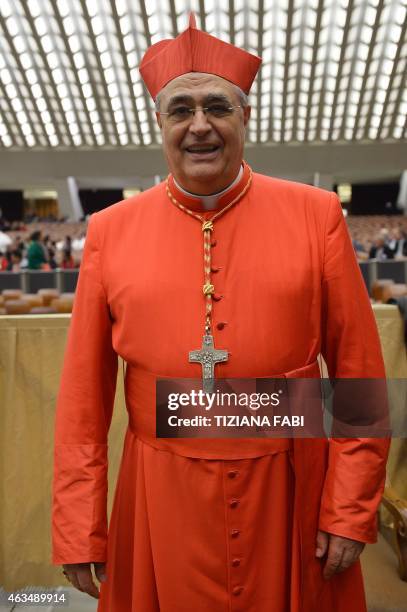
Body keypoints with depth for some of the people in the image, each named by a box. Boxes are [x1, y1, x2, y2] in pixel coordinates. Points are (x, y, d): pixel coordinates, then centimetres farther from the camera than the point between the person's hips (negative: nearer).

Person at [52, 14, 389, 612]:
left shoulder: (316, 214, -5)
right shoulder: (110, 231, -4)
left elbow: (360, 373, -3)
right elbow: (83, 394, -2)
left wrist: (351, 512, -3)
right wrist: (78, 533, -1)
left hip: (291, 495, 0)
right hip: (161, 501, 1)